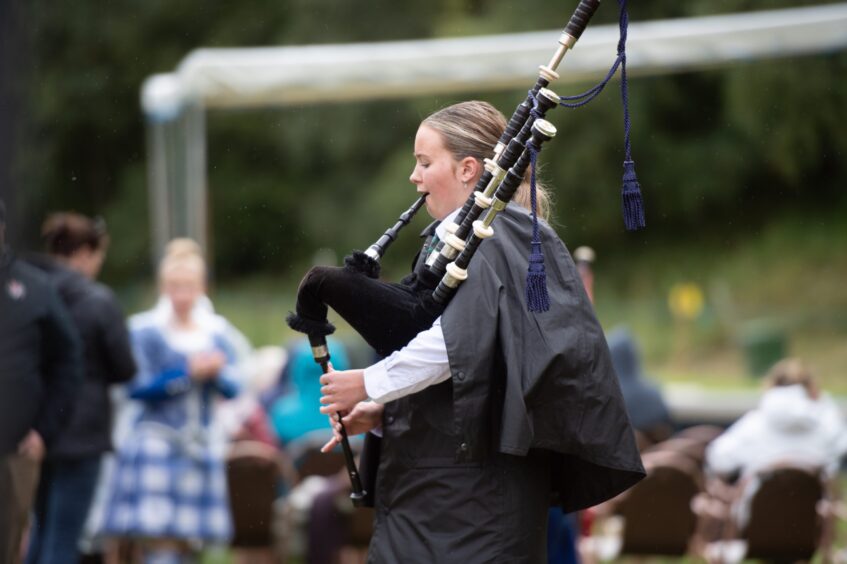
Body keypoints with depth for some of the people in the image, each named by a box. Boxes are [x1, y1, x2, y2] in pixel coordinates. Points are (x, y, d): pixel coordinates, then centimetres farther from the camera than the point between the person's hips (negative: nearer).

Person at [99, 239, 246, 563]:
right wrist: (187, 372, -17)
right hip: (155, 445, -4)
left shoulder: (218, 332, 9)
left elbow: (232, 388, 3)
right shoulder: (144, 330, -2)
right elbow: (136, 388, -10)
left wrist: (216, 373, -19)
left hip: (201, 448, 4)